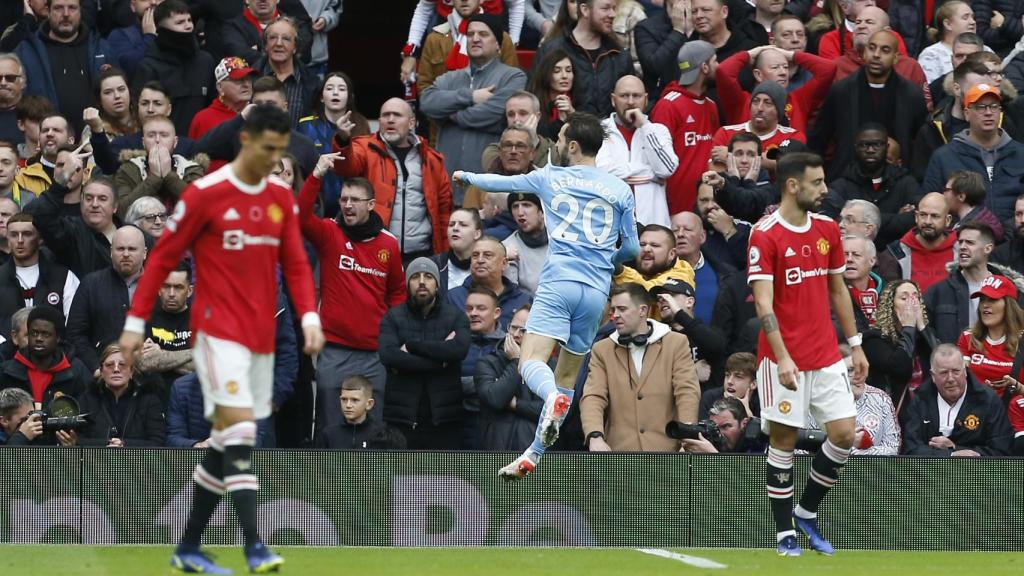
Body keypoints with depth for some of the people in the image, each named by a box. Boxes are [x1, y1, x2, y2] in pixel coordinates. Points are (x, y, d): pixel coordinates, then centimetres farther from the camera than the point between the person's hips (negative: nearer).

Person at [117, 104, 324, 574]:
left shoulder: (282, 199, 9)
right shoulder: (205, 194, -8)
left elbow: (296, 264, 11)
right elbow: (163, 257, -2)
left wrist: (309, 316, -5)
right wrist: (135, 322, -2)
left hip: (261, 338, 6)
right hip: (219, 332, -6)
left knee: (226, 445, 9)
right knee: (240, 429, -18)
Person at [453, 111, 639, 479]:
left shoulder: (550, 178, 9)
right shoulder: (620, 190, 11)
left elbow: (501, 183, 24)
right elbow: (631, 248, 16)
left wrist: (467, 177, 45)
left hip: (558, 281, -3)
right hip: (597, 289, 3)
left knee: (531, 363, -12)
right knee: (567, 376, 12)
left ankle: (554, 399, -47)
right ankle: (532, 457, 9)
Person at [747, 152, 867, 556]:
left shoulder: (827, 229, 8)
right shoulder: (765, 235, -12)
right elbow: (763, 302, -17)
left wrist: (855, 345, 15)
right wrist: (782, 357, -25)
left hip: (827, 356, 6)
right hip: (784, 360, -6)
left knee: (844, 434, -1)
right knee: (783, 440, 0)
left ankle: (807, 513, 18)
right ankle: (785, 533, 9)